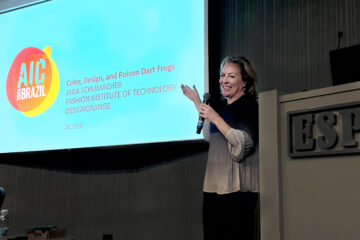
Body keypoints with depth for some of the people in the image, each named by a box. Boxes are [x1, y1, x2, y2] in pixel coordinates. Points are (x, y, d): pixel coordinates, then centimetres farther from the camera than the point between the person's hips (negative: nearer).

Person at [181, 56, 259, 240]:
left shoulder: (249, 106, -7)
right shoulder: (222, 106, 16)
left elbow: (245, 143, -19)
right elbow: (209, 136, 32)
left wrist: (215, 118, -19)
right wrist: (197, 102, 32)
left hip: (238, 189, -8)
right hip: (214, 186, 8)